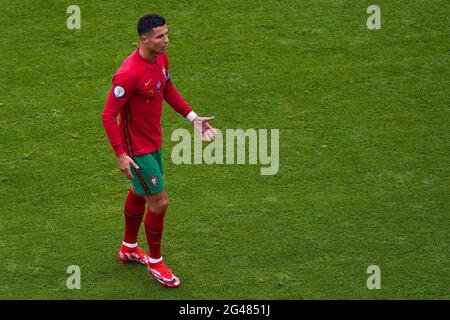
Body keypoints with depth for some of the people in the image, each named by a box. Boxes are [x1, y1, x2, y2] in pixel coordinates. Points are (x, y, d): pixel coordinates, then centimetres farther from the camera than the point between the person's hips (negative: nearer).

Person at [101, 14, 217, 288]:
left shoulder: (161, 59, -4)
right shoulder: (129, 74, -30)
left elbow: (168, 90, 15)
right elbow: (108, 115, -25)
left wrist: (193, 117, 7)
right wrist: (121, 154, -25)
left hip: (154, 141, 9)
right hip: (137, 149, -9)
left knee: (139, 193, 24)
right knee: (159, 202, -3)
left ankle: (129, 249, 44)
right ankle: (155, 262, 17)